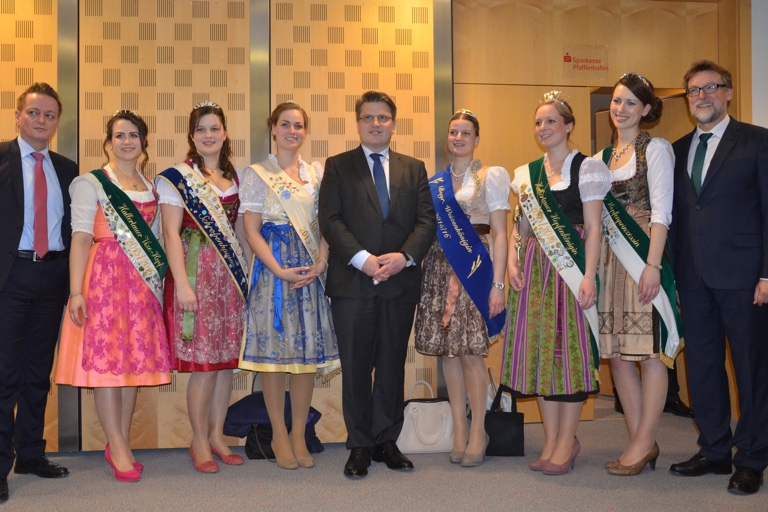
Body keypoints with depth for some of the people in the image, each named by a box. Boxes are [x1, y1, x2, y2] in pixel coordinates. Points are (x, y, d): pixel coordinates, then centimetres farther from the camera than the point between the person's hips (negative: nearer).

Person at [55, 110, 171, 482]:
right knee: (105, 356, -5)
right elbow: (81, 238, -7)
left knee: (135, 357, 5)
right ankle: (117, 447, 2)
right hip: (104, 276, -5)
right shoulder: (91, 183, 0)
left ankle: (122, 442, 14)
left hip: (143, 280, 5)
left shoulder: (151, 186, 15)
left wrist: (158, 277, 8)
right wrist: (76, 291, -15)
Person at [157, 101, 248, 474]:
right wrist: (182, 284, -14)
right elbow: (171, 233, -7)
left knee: (228, 358, 7)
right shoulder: (177, 177, -2)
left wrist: (243, 273, 7)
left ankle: (217, 436, 20)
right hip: (196, 272, -5)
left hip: (231, 275, 5)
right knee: (205, 362, -5)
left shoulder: (233, 176, 13)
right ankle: (200, 441, 11)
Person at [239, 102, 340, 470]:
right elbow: (252, 230, -3)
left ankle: (299, 435, 14)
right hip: (274, 267, -3)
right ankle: (279, 435, 12)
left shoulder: (317, 173, 12)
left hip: (312, 269, 3)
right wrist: (279, 270, -14)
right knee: (275, 347, -1)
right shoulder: (256, 174, 3)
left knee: (308, 349, 4)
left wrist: (321, 262, -9)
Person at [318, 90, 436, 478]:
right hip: (352, 282, -2)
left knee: (393, 366, 9)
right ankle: (360, 445, 13)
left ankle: (386, 441, 20)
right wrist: (362, 258, -16)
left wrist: (405, 256, -13)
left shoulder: (414, 168, 14)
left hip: (401, 282, 2)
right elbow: (330, 219, -4)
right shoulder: (338, 166, 7)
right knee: (356, 368, 2)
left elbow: (426, 220, 5)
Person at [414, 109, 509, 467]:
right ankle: (459, 430, 12)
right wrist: (418, 262, 3)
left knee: (470, 351, -8)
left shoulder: (490, 176, 3)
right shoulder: (434, 182, 14)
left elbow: (500, 233, -1)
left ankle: (478, 433, 5)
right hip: (440, 268, 4)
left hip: (475, 267, -4)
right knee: (446, 350, 3)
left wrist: (497, 283, -8)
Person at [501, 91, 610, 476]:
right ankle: (551, 440, 14)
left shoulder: (586, 168, 0)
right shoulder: (527, 173, 14)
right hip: (534, 269, 5)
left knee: (569, 347, -4)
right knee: (538, 347, 4)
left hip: (571, 266, -5)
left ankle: (566, 442, 5)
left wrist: (589, 277, -15)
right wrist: (512, 261, 0)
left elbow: (593, 228, -6)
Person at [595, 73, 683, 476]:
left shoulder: (656, 149, -1)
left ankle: (643, 443, 3)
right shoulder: (602, 157, 16)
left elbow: (661, 212, -9)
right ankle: (641, 443, 14)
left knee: (649, 350, -3)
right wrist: (592, 265, 6)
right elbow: (594, 215, 14)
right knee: (616, 351, 6)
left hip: (644, 255, -6)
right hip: (609, 258, 7)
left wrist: (652, 266, -18)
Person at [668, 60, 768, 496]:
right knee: (702, 367, 10)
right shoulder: (679, 149, 14)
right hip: (693, 277, 5)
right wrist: (673, 273, 6)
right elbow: (676, 215, 13)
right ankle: (715, 451, 23)